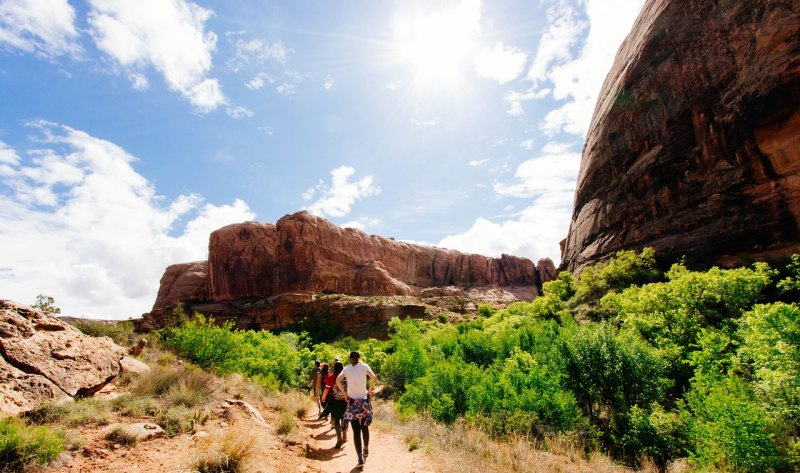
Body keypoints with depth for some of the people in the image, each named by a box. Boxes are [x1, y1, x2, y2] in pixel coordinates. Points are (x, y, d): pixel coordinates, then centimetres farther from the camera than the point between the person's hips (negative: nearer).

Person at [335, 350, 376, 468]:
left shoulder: (346, 368, 3)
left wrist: (345, 394, -2)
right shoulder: (364, 366, -1)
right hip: (364, 400, 0)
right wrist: (370, 391, -4)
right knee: (365, 427, 20)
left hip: (352, 401, 0)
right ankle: (366, 450, 32)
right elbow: (373, 377, -16)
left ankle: (360, 458, -1)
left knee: (356, 430, 3)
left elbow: (338, 380, -9)